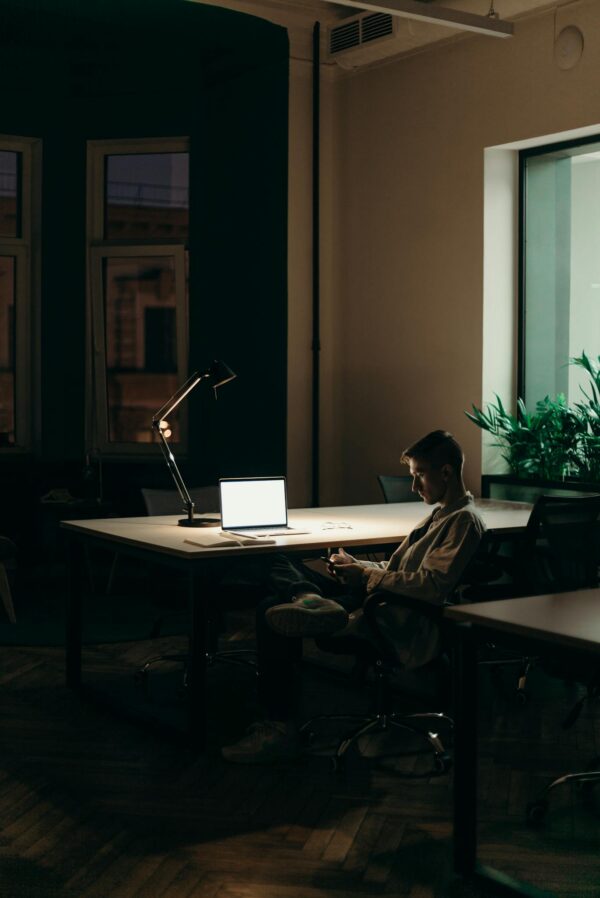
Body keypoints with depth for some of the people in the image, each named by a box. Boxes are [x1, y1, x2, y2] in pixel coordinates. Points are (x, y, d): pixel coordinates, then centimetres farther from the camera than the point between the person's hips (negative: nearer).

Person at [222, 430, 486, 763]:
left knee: (273, 616, -17)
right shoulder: (441, 513, 23)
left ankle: (280, 728, -12)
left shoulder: (465, 520, -9)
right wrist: (358, 566, 6)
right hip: (380, 599, 10)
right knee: (281, 567, 3)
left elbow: (433, 585, -21)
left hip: (405, 629, -10)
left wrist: (367, 576, -14)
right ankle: (309, 599, -29)